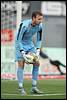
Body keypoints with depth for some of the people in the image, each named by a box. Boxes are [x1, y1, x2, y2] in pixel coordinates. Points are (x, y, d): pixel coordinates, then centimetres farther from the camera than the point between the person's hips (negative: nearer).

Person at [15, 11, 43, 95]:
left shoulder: (40, 26, -13)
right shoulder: (24, 25, -31)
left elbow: (39, 39, 1)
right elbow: (18, 40, -25)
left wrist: (37, 50, -12)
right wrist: (22, 53, -29)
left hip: (30, 44, 6)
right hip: (20, 44, -6)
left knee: (37, 63, -2)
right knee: (21, 64, -14)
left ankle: (34, 87, 5)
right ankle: (21, 88, -8)